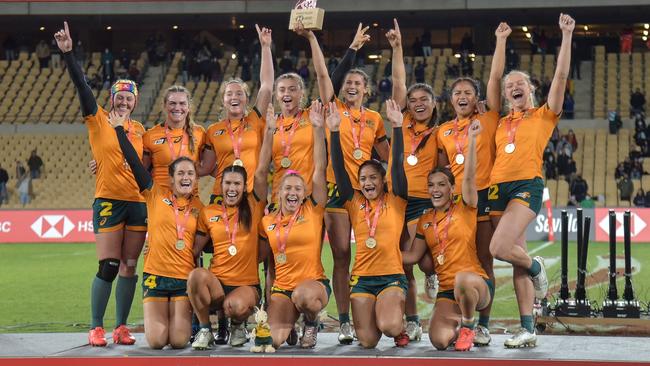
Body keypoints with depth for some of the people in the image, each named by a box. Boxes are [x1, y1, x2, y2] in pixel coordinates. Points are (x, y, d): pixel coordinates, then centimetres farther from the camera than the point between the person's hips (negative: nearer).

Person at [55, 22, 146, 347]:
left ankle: (121, 327, 12)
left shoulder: (140, 130, 14)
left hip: (138, 203, 4)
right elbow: (81, 86, -10)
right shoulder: (99, 120, 2)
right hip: (109, 201, -4)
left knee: (129, 267, 5)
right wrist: (68, 53, -19)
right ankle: (96, 328, 1)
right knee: (108, 267, -8)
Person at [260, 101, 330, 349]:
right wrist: (268, 297, 9)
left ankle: (311, 323, -3)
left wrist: (318, 128, -12)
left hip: (314, 283, -2)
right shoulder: (267, 222, 8)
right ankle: (289, 324, 18)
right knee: (274, 340, -21)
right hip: (281, 288, 2)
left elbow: (320, 168, -6)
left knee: (303, 295, -40)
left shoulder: (313, 210, 0)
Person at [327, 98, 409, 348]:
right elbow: (339, 168, 2)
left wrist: (397, 126, -13)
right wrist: (334, 131, -6)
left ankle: (399, 322, 10)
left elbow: (398, 164, -5)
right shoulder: (354, 203, 9)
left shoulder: (395, 201, 4)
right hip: (362, 278, 2)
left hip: (392, 277, -2)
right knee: (367, 342, -7)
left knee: (390, 327, -27)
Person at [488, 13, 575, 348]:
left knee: (499, 249, -22)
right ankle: (527, 329, 5)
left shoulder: (544, 115, 8)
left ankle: (536, 268, 11)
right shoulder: (501, 124, 21)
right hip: (498, 189, 5)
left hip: (527, 186, -5)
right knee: (516, 256, 3)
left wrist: (566, 35, -3)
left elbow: (561, 75, 0)